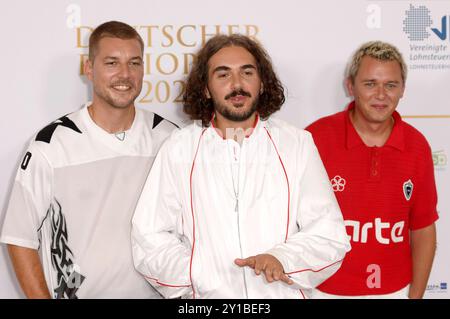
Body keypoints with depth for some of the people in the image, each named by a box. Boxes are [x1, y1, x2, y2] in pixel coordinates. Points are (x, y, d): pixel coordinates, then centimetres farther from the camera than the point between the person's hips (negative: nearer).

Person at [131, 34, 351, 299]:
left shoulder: (298, 144, 0)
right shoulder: (178, 149, -1)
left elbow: (330, 236, -4)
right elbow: (150, 240, -5)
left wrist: (283, 258, -21)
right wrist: (202, 280, -16)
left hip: (284, 294, 1)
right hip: (207, 294, 0)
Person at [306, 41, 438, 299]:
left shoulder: (417, 146, -5)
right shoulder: (316, 138, -16)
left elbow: (423, 229, 2)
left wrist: (416, 295, 1)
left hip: (396, 290, 3)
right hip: (326, 289, -2)